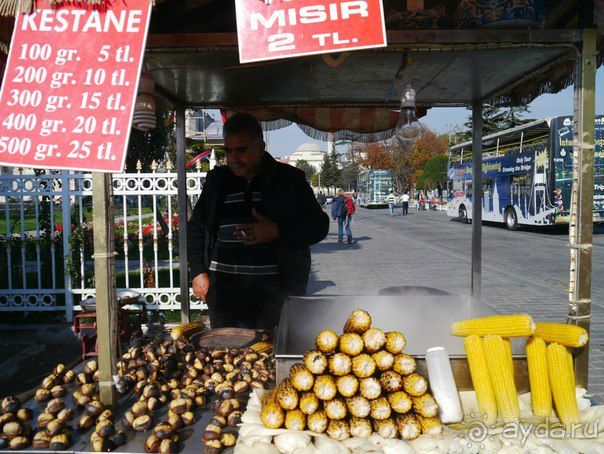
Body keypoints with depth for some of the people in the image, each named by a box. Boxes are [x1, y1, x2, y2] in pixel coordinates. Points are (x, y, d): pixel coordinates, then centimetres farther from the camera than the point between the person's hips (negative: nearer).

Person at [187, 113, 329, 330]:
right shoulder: (217, 180, 13)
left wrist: (277, 231, -14)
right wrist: (198, 272, 10)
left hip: (274, 290, -2)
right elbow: (196, 227, 21)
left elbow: (319, 226, 2)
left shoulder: (289, 178, 4)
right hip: (223, 288, 3)